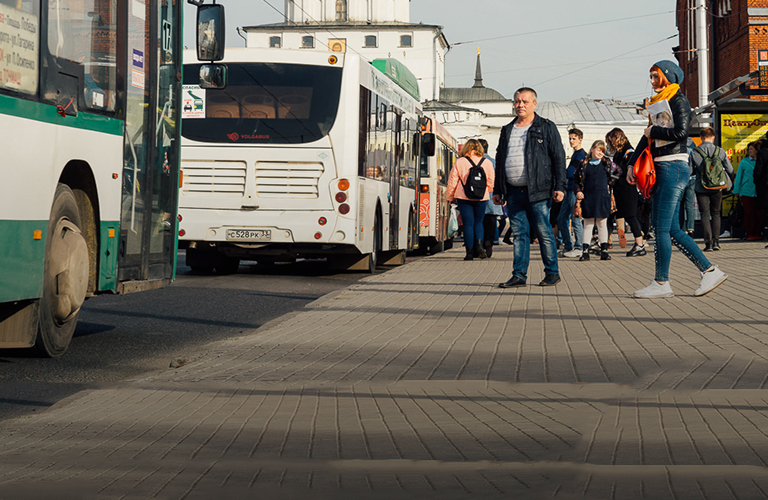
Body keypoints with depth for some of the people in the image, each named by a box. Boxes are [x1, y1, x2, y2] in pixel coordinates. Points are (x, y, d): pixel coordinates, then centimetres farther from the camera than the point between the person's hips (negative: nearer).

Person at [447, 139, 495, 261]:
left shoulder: (459, 163, -3)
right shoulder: (487, 163, 3)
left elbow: (452, 182, 1)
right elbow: (491, 183, 10)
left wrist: (450, 197, 14)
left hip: (464, 198, -2)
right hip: (481, 198, 2)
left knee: (468, 224, 2)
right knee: (478, 222, 16)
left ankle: (469, 252, -1)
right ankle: (479, 244, -9)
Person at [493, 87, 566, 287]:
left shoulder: (546, 128, 3)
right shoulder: (507, 130, 18)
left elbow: (558, 157, 0)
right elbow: (499, 161, 22)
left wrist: (559, 187, -9)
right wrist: (497, 190, 18)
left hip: (537, 191, -4)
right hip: (513, 192, 4)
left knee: (544, 233, -2)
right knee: (519, 234, 4)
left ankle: (552, 273, 9)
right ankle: (519, 275, 7)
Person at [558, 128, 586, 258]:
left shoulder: (581, 154, -10)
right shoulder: (575, 154, 20)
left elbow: (570, 173, -16)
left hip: (575, 191, -10)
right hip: (569, 191, 10)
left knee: (575, 220, -7)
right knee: (562, 220, 10)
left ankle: (578, 249, -2)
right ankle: (568, 247, 17)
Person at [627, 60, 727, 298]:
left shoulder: (679, 101, -6)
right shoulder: (659, 103, 20)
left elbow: (680, 132, -19)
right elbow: (647, 137, 20)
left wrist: (653, 131, -8)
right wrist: (632, 164, 12)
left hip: (674, 167, -9)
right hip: (662, 168, 9)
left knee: (662, 227, -9)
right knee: (671, 229, 5)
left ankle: (661, 283, -4)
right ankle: (710, 271, 7)